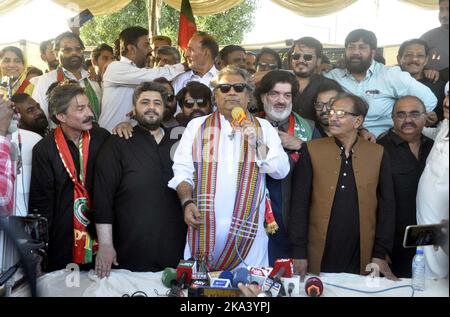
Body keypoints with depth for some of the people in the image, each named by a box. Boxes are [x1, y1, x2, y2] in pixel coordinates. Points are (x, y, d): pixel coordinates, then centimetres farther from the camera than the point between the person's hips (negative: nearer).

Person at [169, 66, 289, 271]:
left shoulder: (264, 128, 11)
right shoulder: (197, 126, 11)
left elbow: (281, 171, 2)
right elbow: (182, 170, 6)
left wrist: (258, 144, -11)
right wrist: (187, 202, -9)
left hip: (248, 228, 0)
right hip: (204, 226, 0)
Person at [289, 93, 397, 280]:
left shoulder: (377, 154, 3)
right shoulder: (312, 150, -1)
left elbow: (386, 205, 4)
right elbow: (299, 203, -3)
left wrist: (381, 254, 0)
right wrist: (299, 254, -8)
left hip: (362, 262, 1)